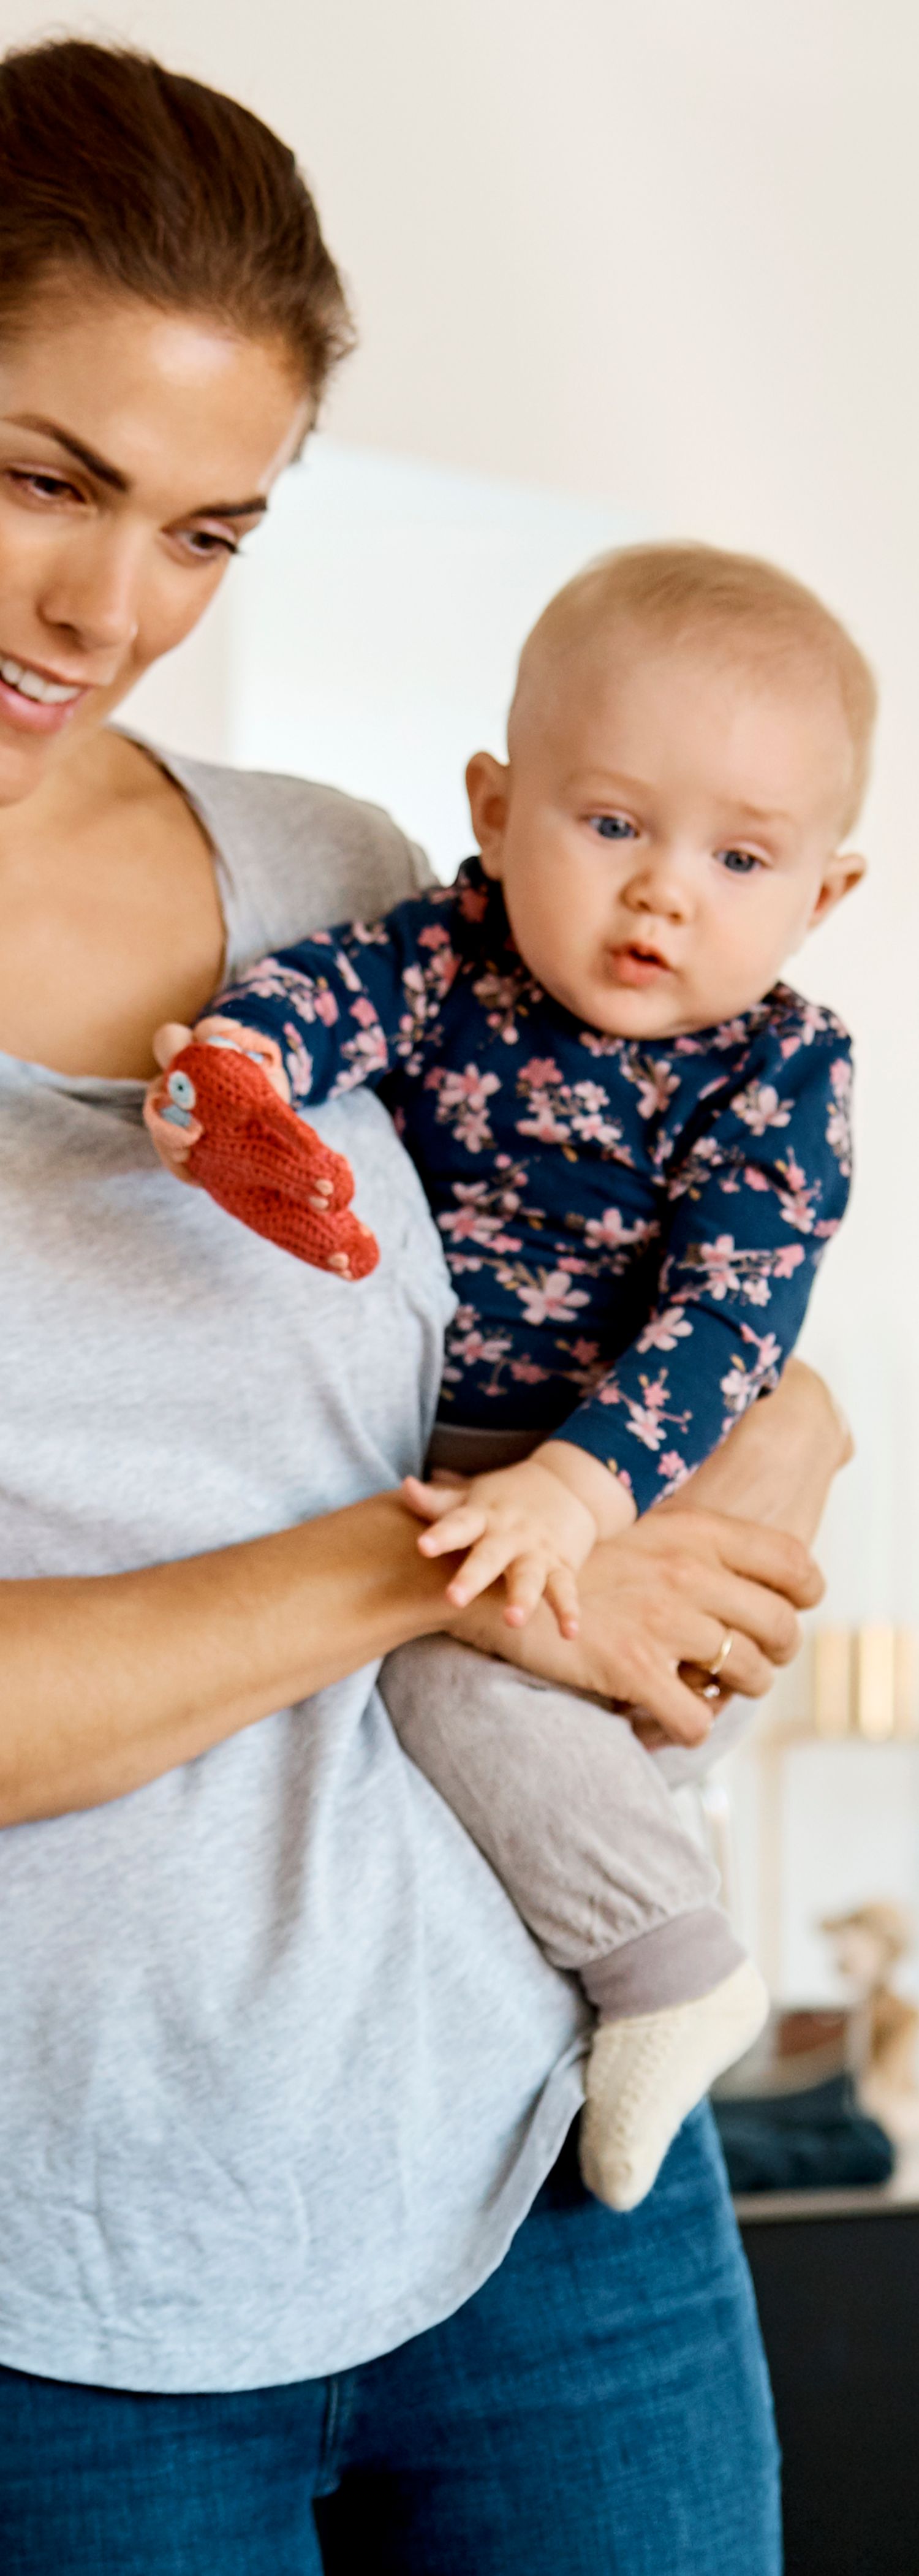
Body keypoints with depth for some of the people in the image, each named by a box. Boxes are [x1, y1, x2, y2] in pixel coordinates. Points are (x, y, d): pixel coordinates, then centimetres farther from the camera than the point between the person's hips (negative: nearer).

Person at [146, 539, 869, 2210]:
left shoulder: (779, 1074, -13)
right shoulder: (468, 942, -4)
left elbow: (724, 1318, -22)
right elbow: (342, 976, -22)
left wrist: (577, 1487, -36)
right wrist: (241, 1053, -47)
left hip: (580, 1481, -6)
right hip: (387, 1434, 6)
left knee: (462, 1662, -28)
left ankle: (671, 1974, -9)